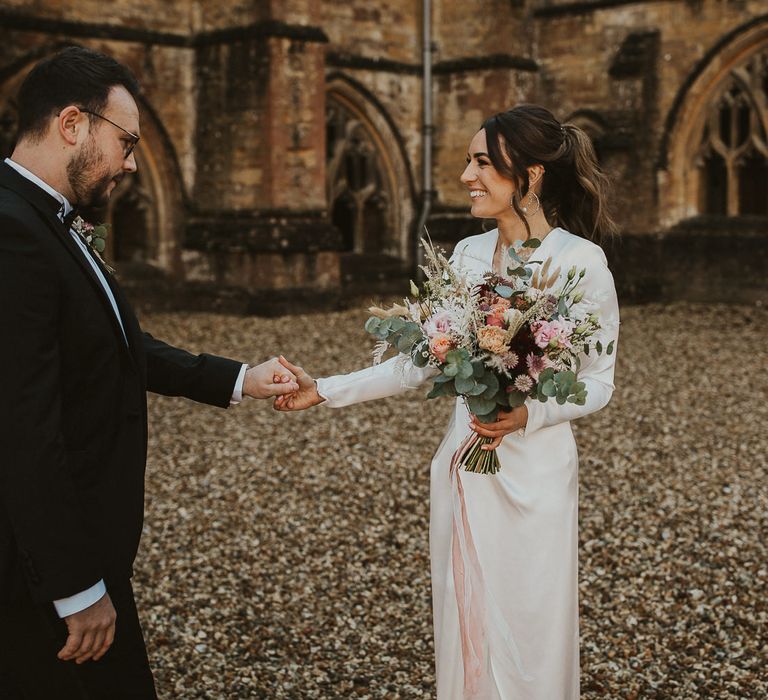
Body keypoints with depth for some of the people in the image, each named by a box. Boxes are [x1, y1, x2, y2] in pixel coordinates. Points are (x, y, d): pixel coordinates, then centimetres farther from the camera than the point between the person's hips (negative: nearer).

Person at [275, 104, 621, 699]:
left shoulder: (582, 260, -10)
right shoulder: (468, 254, 6)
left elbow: (598, 383, -6)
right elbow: (422, 362, 7)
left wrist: (528, 415, -22)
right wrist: (324, 391, 2)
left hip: (535, 473, -5)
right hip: (463, 467, 5)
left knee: (530, 643, 7)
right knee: (465, 632, 14)